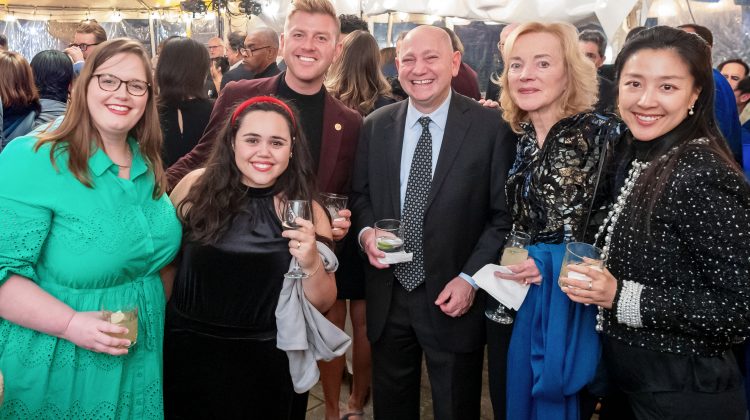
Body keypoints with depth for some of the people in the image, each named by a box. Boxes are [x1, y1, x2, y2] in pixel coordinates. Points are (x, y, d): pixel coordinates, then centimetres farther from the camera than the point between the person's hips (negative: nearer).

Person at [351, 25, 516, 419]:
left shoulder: (490, 127, -8)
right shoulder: (375, 126, 2)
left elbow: (504, 214, -7)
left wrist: (470, 278, -14)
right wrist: (366, 232, -10)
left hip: (453, 297, -3)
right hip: (387, 296, 3)